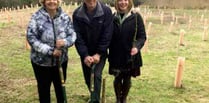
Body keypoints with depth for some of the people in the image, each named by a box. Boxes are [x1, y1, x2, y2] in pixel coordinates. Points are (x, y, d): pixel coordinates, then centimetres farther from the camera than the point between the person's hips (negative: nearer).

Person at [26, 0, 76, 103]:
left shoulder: (65, 17, -6)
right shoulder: (36, 17, -14)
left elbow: (73, 35, -5)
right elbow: (31, 38, -17)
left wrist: (65, 42, -28)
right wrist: (50, 51, -24)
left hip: (61, 60, 2)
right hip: (41, 61, -2)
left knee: (60, 86, 21)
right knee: (43, 87, 17)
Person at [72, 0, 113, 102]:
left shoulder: (106, 11, -15)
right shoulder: (77, 14, -11)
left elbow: (107, 35, -14)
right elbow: (77, 37, -12)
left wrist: (99, 53, -18)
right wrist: (85, 55, -21)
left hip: (100, 52, -2)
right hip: (85, 53, 2)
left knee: (97, 75, -16)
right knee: (88, 78, 12)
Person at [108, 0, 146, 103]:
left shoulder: (136, 17, -7)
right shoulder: (113, 17, -1)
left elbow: (142, 36, -8)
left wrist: (137, 46, -27)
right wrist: (109, 53, 3)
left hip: (130, 55, -1)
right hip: (115, 56, 1)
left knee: (127, 79, 12)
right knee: (117, 78, 9)